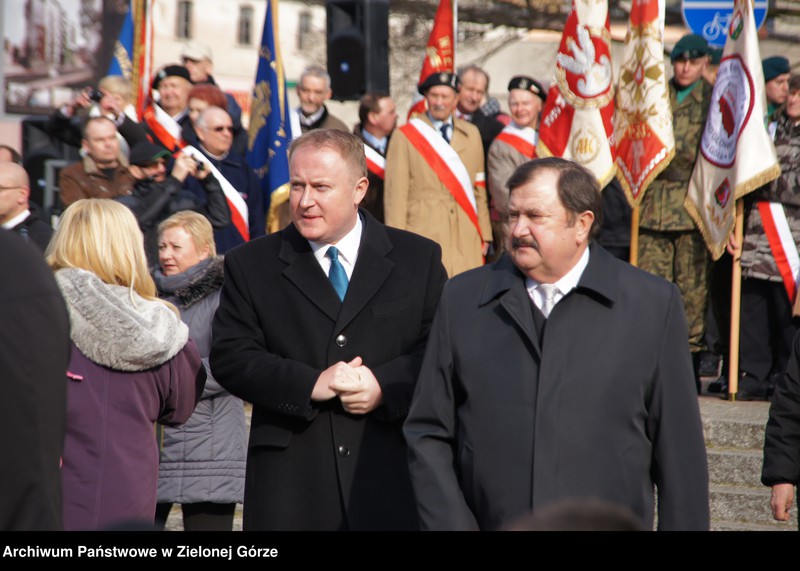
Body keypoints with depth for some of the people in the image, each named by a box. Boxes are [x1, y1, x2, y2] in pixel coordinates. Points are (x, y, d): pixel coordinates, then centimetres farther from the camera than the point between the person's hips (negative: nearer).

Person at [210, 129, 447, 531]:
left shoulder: (418, 259, 9)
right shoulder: (250, 265, 8)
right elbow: (229, 358, 1)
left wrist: (385, 385, -13)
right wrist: (310, 384, -13)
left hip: (389, 472, 0)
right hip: (290, 479, 0)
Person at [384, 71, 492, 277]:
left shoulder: (471, 134, 17)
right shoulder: (405, 136, 4)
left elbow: (479, 188, 16)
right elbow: (395, 193, 0)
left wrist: (485, 234, 12)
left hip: (466, 237, 3)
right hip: (424, 235, -3)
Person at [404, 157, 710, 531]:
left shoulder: (653, 305, 1)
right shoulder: (461, 300, 5)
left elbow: (680, 450, 1)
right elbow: (427, 434, 5)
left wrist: (686, 524, -1)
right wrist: (450, 524, -4)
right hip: (489, 520, 1)